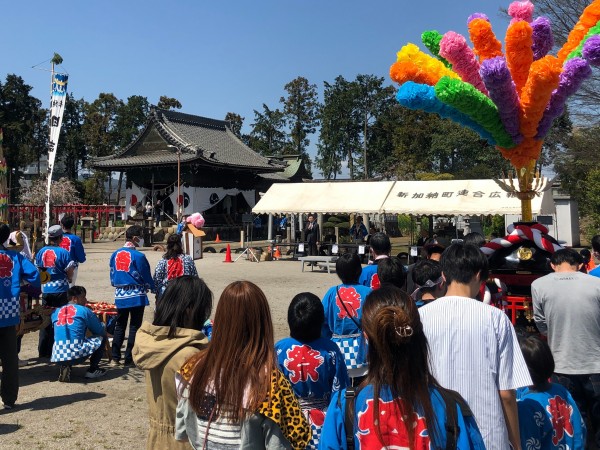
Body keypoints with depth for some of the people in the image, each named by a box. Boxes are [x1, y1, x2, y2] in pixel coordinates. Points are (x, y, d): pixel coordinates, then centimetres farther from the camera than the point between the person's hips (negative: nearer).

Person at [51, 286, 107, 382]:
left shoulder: (56, 312, 16)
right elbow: (100, 331, 11)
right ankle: (93, 369, 12)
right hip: (76, 355, -5)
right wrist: (102, 325, 35)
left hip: (57, 357, 5)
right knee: (102, 337, 15)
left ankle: (64, 367, 12)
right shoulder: (84, 310, 2)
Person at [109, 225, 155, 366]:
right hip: (136, 296, -5)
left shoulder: (115, 254, 3)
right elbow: (146, 276, -7)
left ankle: (115, 358, 18)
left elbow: (112, 275, 10)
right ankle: (129, 358, 7)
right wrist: (152, 287, 11)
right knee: (134, 327, 4)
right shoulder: (138, 256, -15)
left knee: (119, 326, 15)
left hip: (120, 296, 6)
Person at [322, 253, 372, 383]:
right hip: (360, 347, -1)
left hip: (338, 347, 2)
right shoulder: (367, 292, -9)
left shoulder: (332, 292, -4)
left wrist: (328, 340, 10)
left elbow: (323, 320, -3)